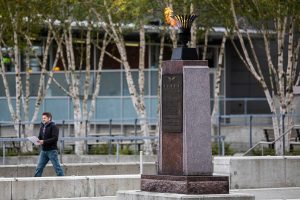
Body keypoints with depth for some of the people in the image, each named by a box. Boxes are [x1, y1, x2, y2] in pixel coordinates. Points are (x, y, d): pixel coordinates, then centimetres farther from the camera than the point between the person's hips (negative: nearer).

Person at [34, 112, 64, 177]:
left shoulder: (53, 126, -9)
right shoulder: (42, 126, 13)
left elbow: (55, 138, -18)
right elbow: (40, 137, 20)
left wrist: (44, 142, -22)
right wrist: (38, 140, -4)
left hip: (52, 150, -7)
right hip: (43, 151, 7)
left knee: (57, 166, -3)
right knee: (39, 167, 5)